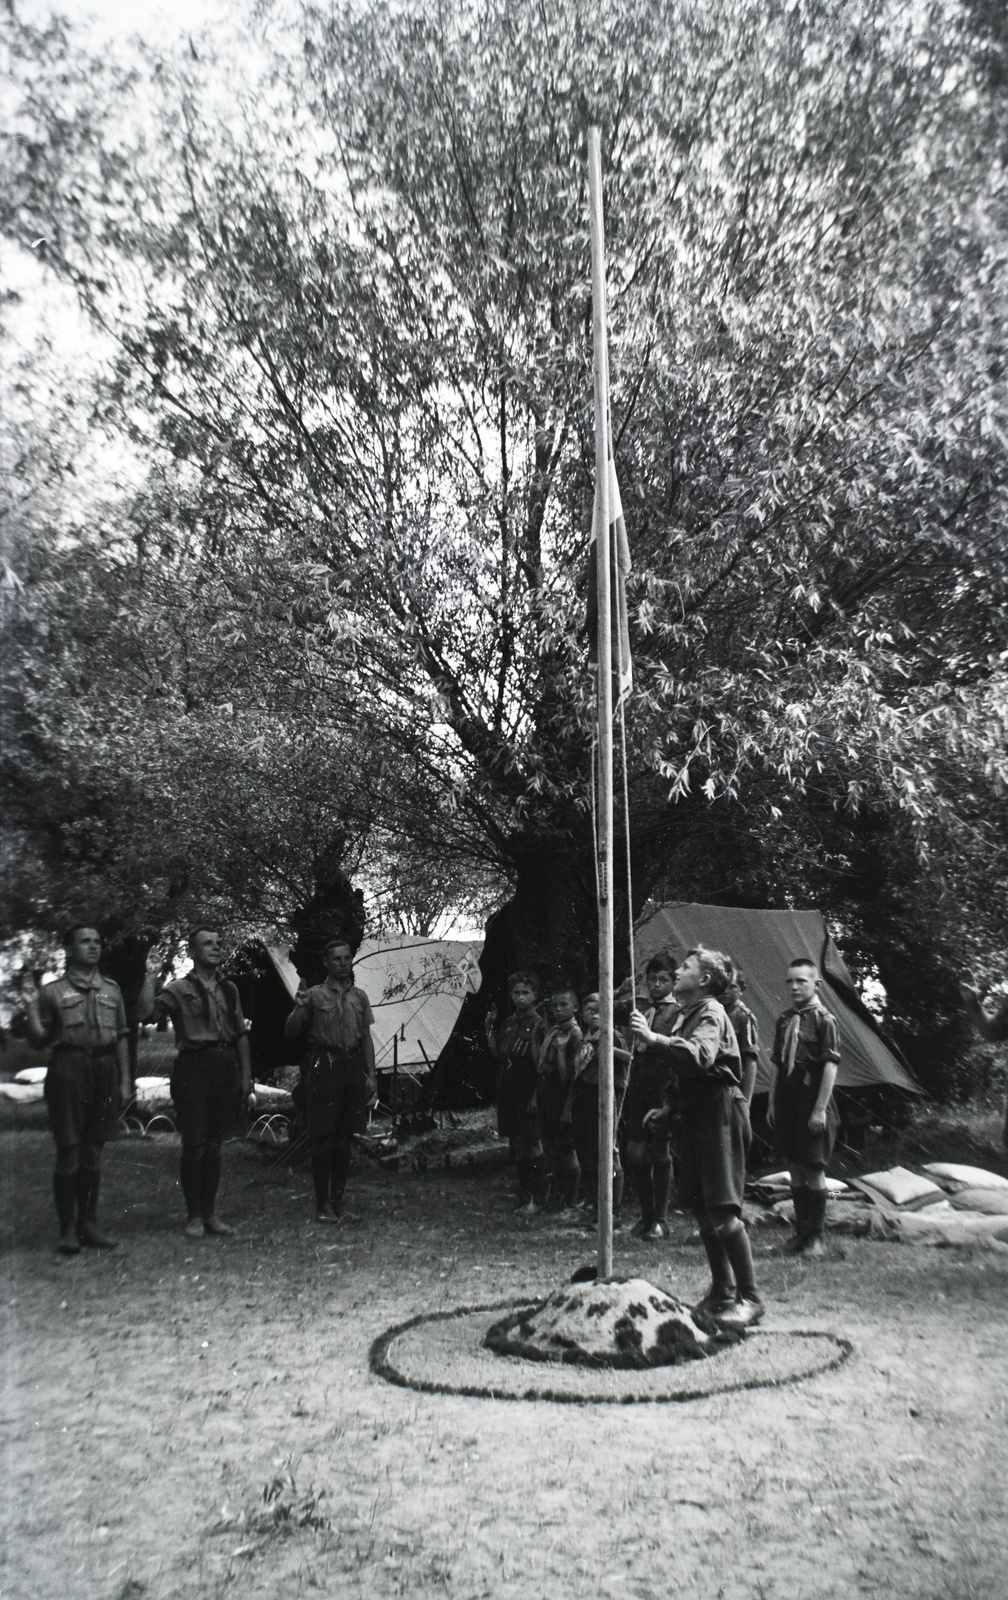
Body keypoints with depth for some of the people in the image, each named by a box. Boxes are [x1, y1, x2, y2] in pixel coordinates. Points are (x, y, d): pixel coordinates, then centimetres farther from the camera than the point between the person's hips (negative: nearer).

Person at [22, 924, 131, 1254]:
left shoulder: (111, 989, 13)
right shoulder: (52, 991, 4)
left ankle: (89, 1223, 19)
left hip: (105, 1069, 4)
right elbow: (40, 1039, 4)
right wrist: (32, 1007, -10)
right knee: (69, 1151, -2)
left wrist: (125, 1080, 9)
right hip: (68, 1068, -3)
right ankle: (68, 1229, 7)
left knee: (93, 1151, 10)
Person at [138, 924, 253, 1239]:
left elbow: (241, 1034, 16)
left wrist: (246, 1076, 11)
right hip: (194, 1067, -4)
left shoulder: (229, 989, 14)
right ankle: (193, 1215, 12)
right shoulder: (179, 989, -1)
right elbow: (145, 1012, -16)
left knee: (214, 1145, 11)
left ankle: (210, 1212, 20)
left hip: (226, 1069, 4)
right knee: (194, 1146, -1)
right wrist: (151, 976, -20)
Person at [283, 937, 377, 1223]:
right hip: (323, 1068, -4)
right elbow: (290, 1033, -1)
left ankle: (338, 1201, 18)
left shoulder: (359, 997, 12)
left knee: (345, 1139, 8)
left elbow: (366, 1038, 13)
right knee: (323, 1139, -4)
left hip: (352, 1068, 4)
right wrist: (299, 1009, -18)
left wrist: (371, 1074, 7)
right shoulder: (315, 995, 0)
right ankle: (322, 1204, 6)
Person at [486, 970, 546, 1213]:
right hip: (508, 1090, 7)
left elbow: (543, 1063, -11)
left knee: (531, 1144, -3)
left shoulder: (538, 1024, -8)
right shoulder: (508, 1023, 12)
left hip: (529, 1092, -6)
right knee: (515, 1145, 11)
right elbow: (497, 1054, 12)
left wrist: (537, 1095, -17)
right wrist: (490, 1027, 6)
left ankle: (537, 1199, 7)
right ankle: (523, 1195, 22)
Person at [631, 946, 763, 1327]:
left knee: (722, 1208, -11)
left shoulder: (710, 1012, -10)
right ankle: (721, 1290, 22)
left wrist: (653, 1038, -37)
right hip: (696, 1111, 10)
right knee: (698, 1204, 11)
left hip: (719, 1110, -10)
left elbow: (700, 1056, -31)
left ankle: (749, 1296, -2)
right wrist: (669, 1110, 19)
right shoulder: (686, 1014, 19)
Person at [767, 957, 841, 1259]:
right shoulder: (784, 1019, 11)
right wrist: (772, 1103, 13)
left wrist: (820, 1109, -16)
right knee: (794, 1168, 11)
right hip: (786, 1104, 6)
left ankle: (817, 1236, 11)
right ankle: (801, 1231, 22)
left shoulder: (824, 1019, -8)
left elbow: (830, 1067, -12)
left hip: (811, 1106, -6)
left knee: (813, 1169, -1)